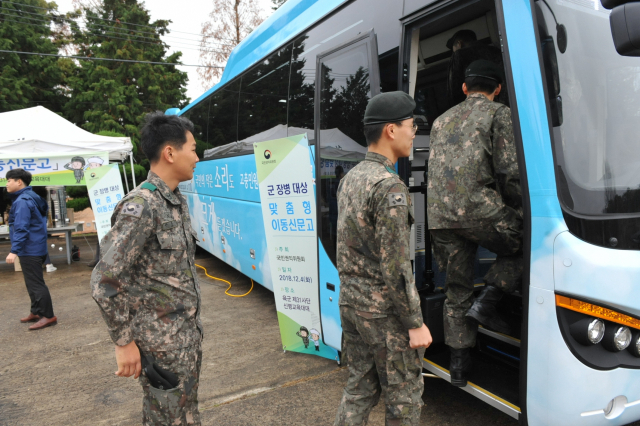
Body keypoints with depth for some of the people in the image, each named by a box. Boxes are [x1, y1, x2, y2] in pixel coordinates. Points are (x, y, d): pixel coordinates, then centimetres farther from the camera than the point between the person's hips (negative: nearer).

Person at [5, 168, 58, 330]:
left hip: (29, 250, -10)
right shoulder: (31, 197, 15)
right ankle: (36, 312, 28)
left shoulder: (22, 201, -17)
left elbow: (21, 228, -25)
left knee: (35, 283, -6)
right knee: (33, 282, 18)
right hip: (35, 248, 10)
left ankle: (48, 316, -3)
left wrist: (14, 250, -27)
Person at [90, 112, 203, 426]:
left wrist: (193, 323, 17)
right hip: (161, 343, -8)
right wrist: (124, 342, -15)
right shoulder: (140, 207, -21)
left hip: (189, 332, 8)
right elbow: (105, 281, -21)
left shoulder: (178, 202, 7)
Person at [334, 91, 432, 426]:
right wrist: (415, 323, -13)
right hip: (383, 310, -8)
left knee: (359, 388, 20)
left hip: (349, 301, 8)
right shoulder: (390, 188, -21)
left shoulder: (350, 178, 7)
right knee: (404, 395, 11)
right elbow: (395, 268, -22)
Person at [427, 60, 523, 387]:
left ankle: (458, 365, 20)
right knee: (520, 245, 20)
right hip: (480, 210, -6)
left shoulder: (441, 120, 25)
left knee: (456, 290, 14)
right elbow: (509, 172, -4)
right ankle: (486, 303, 5)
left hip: (439, 217, 6)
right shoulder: (499, 114, 6)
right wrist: (517, 210, 11)